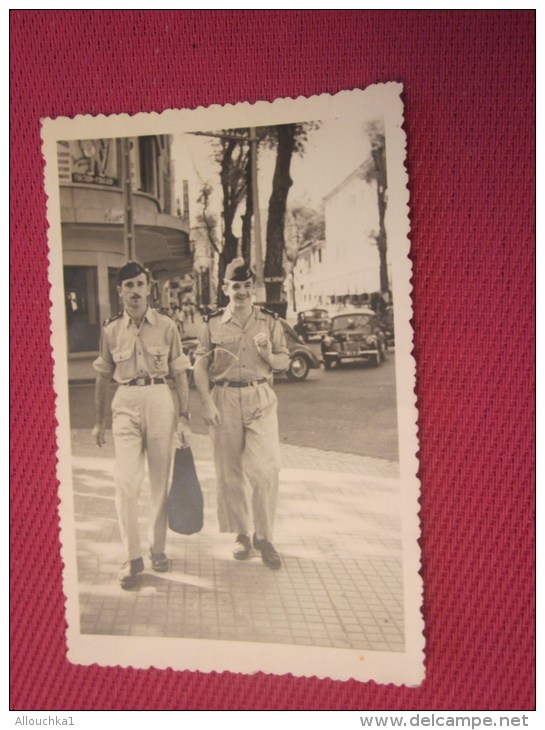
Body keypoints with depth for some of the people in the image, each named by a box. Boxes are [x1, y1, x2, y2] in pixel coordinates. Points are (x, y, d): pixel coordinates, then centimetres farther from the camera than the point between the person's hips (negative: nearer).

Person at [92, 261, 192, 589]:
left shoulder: (166, 326, 1)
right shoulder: (111, 330, 5)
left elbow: (180, 375, 4)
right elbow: (103, 378, 13)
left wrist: (184, 418, -1)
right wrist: (100, 421, 15)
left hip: (160, 401, 0)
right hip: (126, 403, 0)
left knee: (161, 479, 9)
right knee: (126, 482, -7)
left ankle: (158, 547, 26)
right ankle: (133, 556, 4)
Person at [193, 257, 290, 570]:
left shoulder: (269, 321, 7)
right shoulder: (212, 323, 4)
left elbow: (284, 360, 11)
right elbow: (200, 365, 2)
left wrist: (268, 355, -12)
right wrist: (207, 403, -8)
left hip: (260, 398, 0)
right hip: (225, 399, 0)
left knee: (266, 468, -8)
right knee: (230, 472, 6)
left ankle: (264, 536, 8)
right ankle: (242, 535, 22)